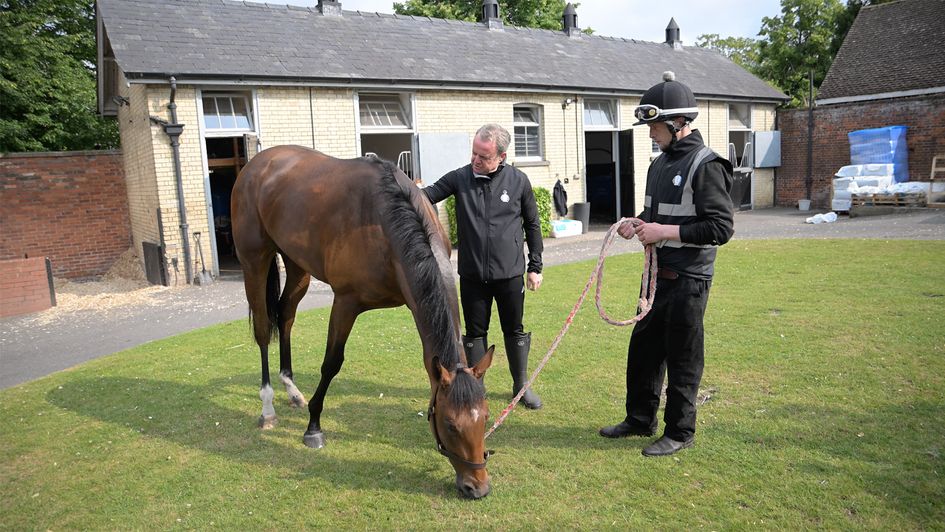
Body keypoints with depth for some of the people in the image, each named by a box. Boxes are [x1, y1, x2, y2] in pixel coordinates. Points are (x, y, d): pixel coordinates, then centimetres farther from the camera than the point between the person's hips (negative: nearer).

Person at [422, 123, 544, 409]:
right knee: (475, 333, 12)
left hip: (510, 274, 0)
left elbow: (532, 225, 4)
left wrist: (535, 267, 4)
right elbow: (428, 195, -14)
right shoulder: (460, 177, -4)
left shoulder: (518, 180, -4)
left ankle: (521, 385, 32)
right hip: (472, 275, 0)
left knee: (514, 331, 14)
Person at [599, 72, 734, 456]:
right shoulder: (660, 163, 12)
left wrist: (665, 231, -21)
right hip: (658, 275, 9)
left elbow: (721, 227, -20)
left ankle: (680, 432, 22)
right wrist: (638, 222, 2)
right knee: (643, 348, 17)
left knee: (682, 358, 4)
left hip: (688, 279, -9)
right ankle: (640, 419, 34)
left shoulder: (706, 165, -15)